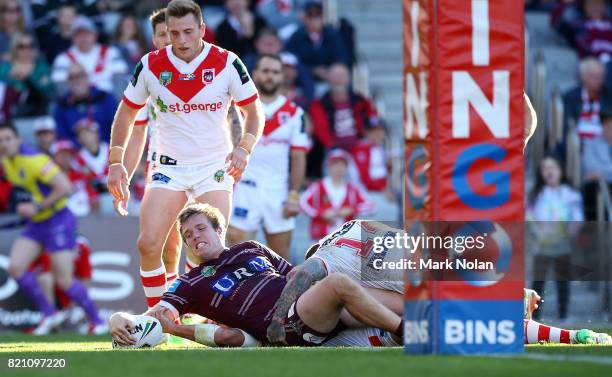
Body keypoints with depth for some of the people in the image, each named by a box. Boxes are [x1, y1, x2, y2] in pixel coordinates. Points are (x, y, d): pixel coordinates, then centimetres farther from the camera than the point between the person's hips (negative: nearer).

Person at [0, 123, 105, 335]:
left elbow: (64, 188, -25)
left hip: (57, 220, -8)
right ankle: (48, 314, 4)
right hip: (36, 224, 8)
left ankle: (97, 321, 9)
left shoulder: (34, 160, -22)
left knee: (64, 280, -9)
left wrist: (37, 207, -22)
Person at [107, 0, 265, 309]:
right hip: (170, 166, 2)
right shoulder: (150, 65, -5)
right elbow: (127, 112, 7)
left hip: (215, 167, -2)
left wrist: (244, 148, -19)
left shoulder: (227, 63, -10)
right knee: (148, 243, -11)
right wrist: (115, 162, -1)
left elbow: (253, 110, -1)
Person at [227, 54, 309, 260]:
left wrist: (294, 195, -2)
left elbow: (298, 157, 6)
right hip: (245, 189, -2)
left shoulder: (294, 113, 7)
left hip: (278, 193, 2)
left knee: (281, 257, 6)